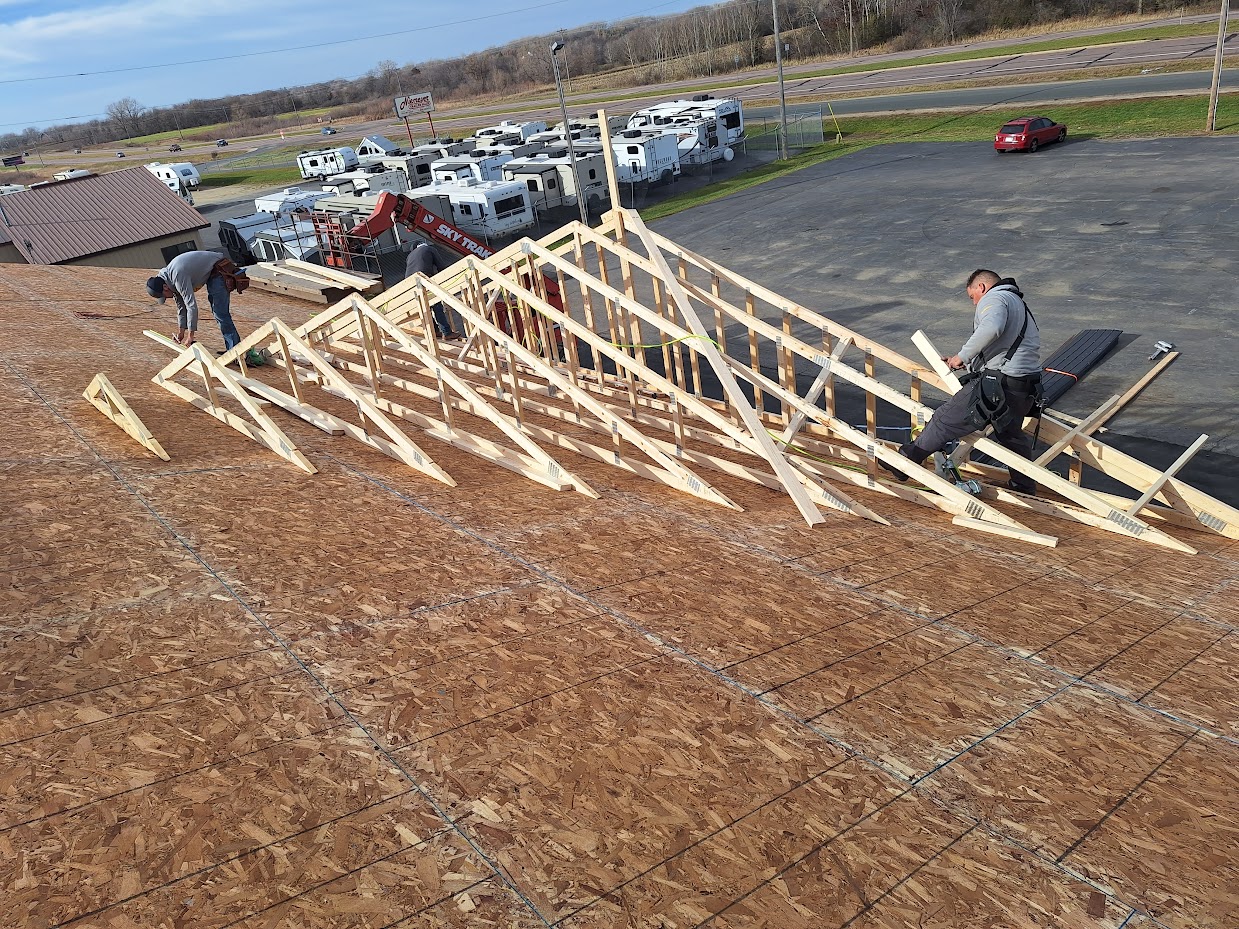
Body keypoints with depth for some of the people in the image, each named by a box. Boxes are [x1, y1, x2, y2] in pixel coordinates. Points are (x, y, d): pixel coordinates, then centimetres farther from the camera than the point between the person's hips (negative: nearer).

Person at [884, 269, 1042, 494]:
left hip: (1000, 386, -10)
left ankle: (905, 461, 7)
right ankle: (1024, 487, 40)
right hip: (1027, 387, 10)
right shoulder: (1019, 304, 28)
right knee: (1011, 433, 28)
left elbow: (991, 328, -29)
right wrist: (967, 363, 25)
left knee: (946, 419, -1)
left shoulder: (993, 298, -5)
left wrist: (963, 355, -19)